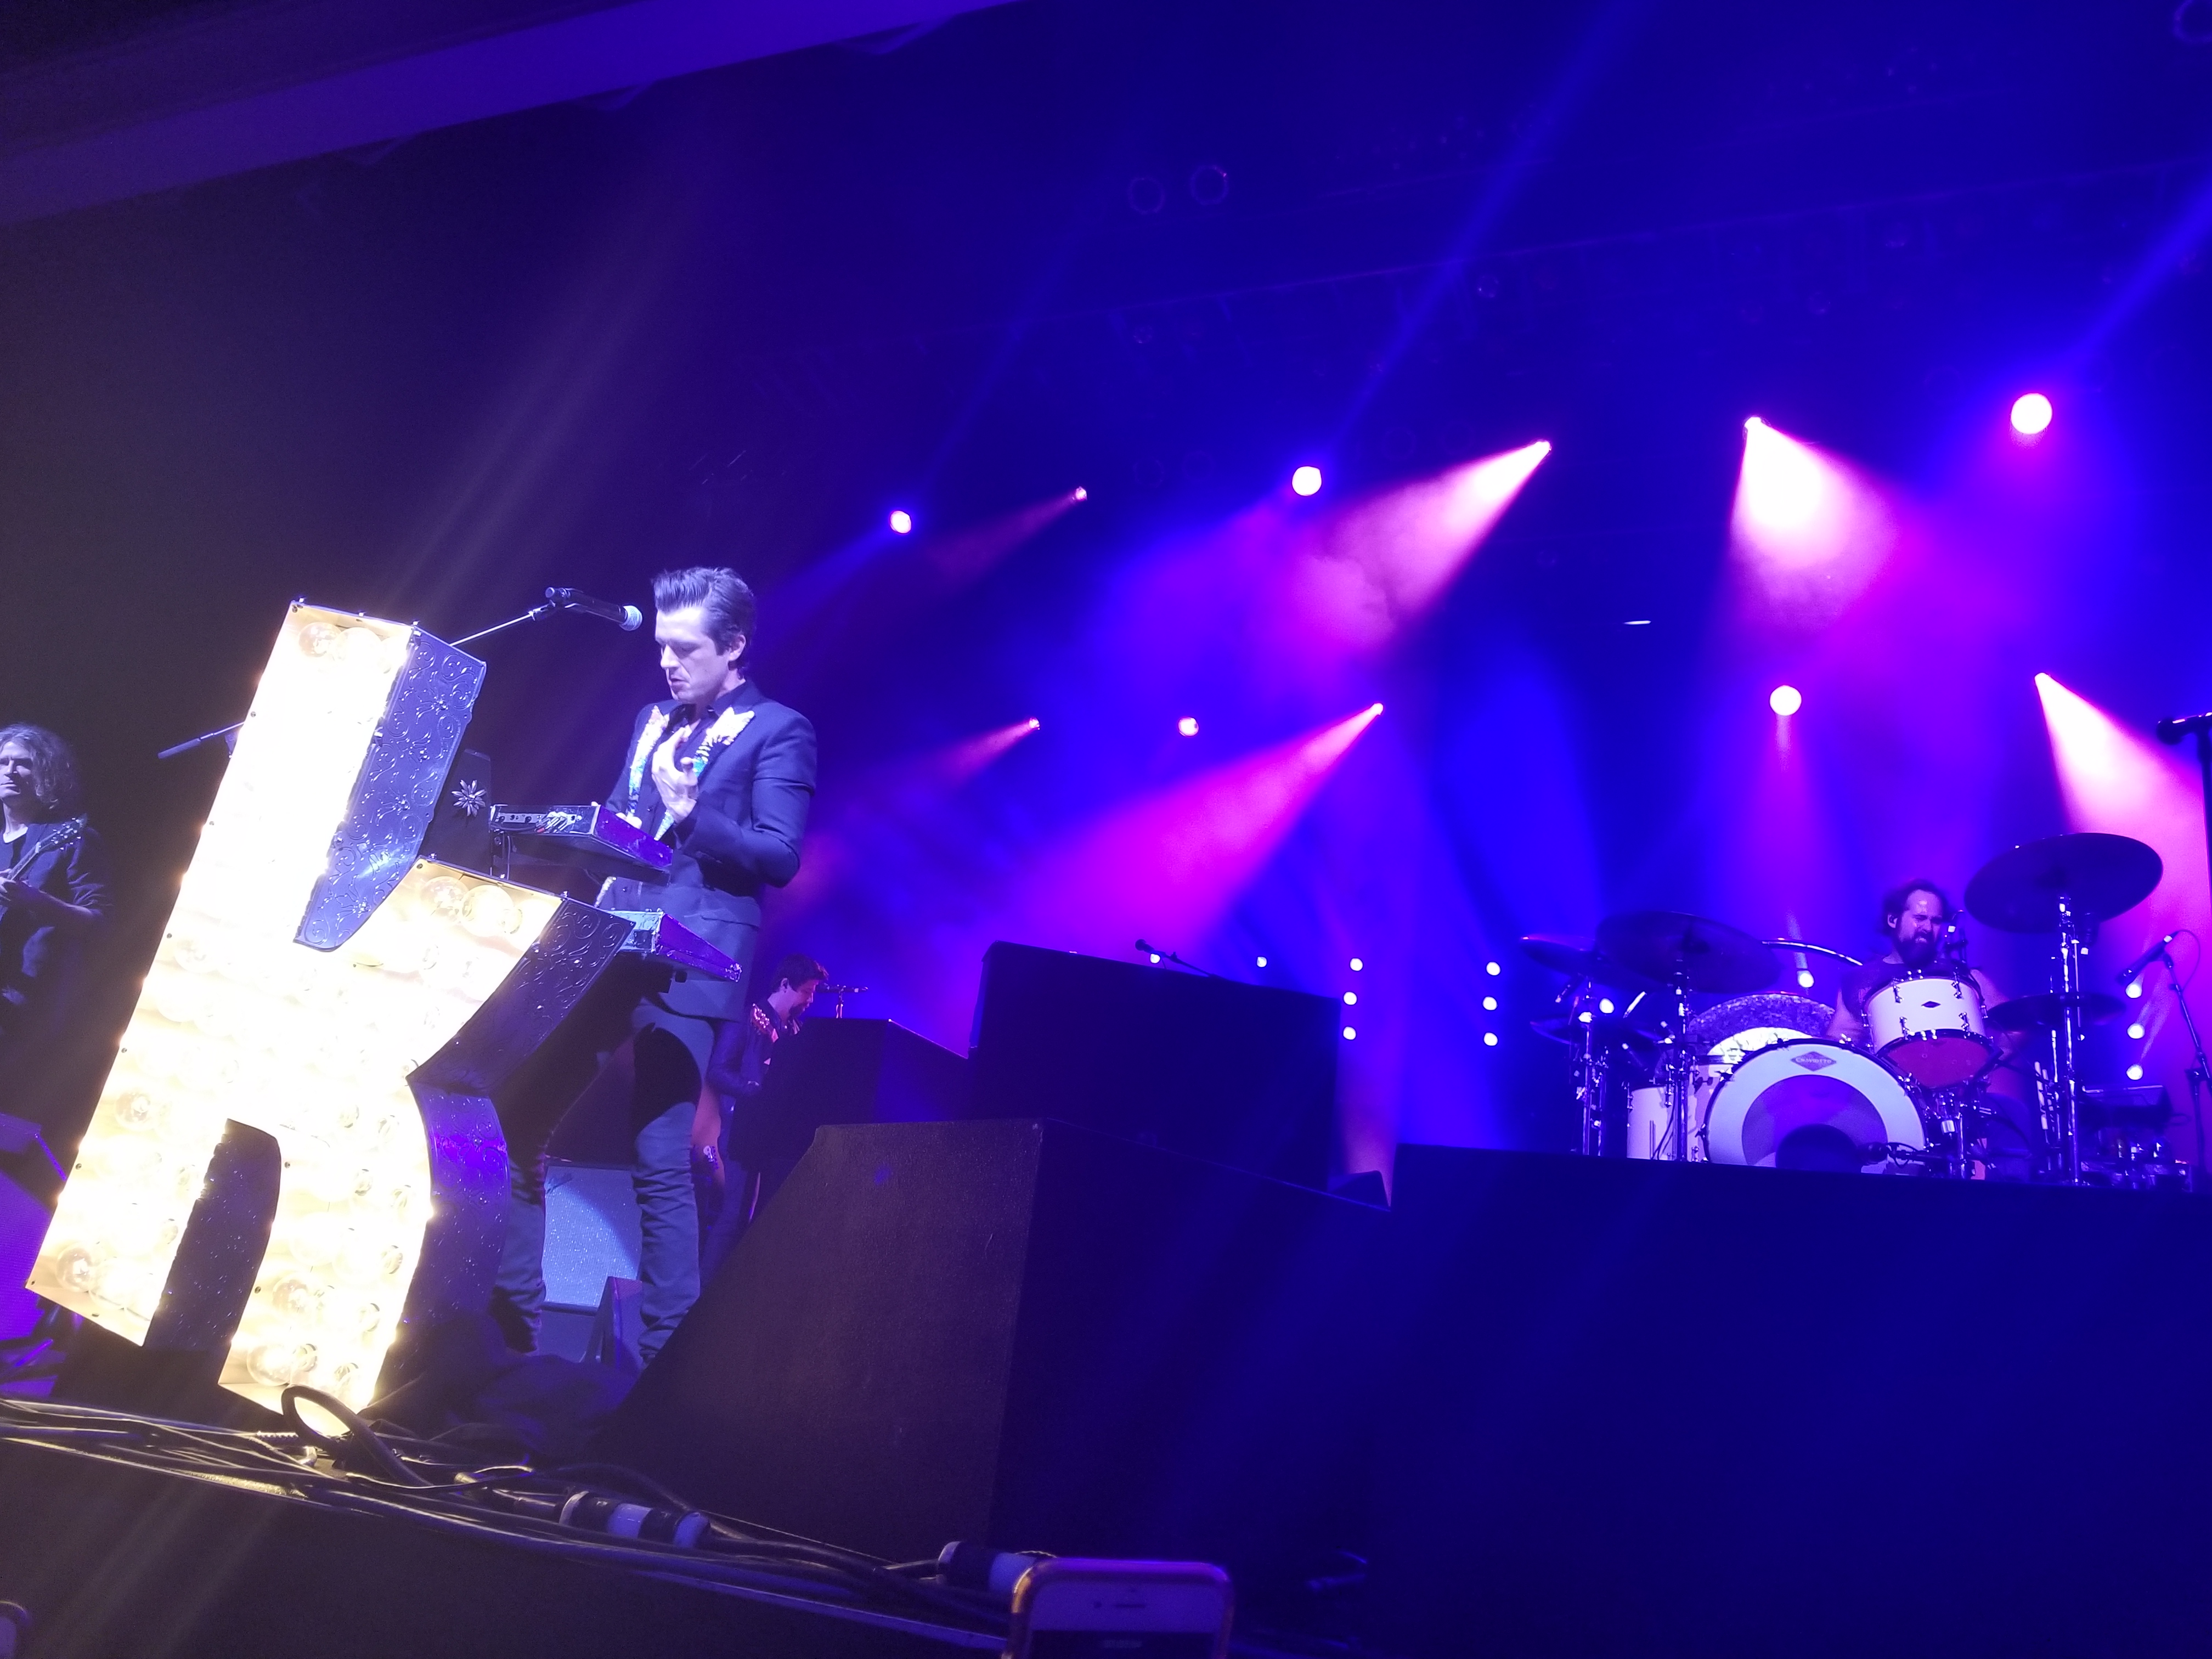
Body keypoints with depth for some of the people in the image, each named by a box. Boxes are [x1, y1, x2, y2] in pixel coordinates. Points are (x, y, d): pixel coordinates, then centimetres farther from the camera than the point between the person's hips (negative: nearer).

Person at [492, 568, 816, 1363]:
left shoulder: (778, 732, -2)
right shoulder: (651, 721, 20)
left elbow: (781, 856, -11)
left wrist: (691, 816, -22)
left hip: (686, 967, -7)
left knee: (660, 1162, -8)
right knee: (519, 1120, 9)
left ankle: (666, 1351, 6)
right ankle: (509, 1320, 24)